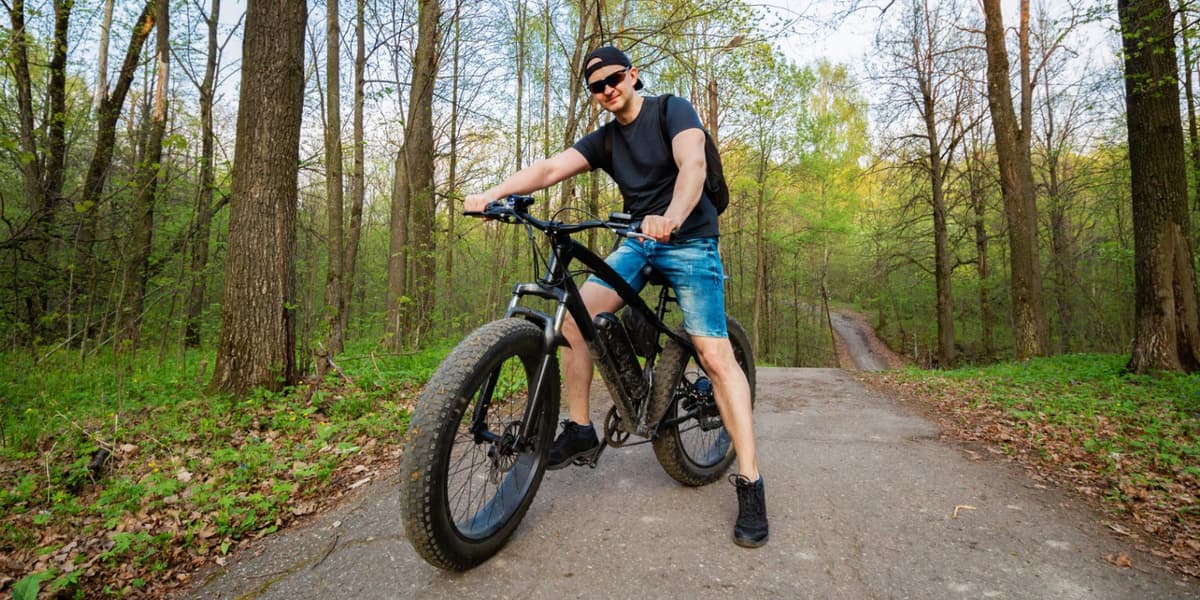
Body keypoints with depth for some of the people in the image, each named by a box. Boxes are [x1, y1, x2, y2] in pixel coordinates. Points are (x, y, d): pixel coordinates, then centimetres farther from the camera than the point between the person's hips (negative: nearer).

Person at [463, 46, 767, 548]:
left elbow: (692, 163, -25)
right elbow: (549, 168, -5)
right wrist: (492, 194, -20)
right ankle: (580, 428, 1)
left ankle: (750, 482, -10)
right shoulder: (604, 140, 9)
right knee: (576, 313, -13)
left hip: (690, 240, -5)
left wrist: (671, 218, -45)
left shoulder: (671, 110, -5)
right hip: (638, 242, 5)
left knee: (716, 357, -17)